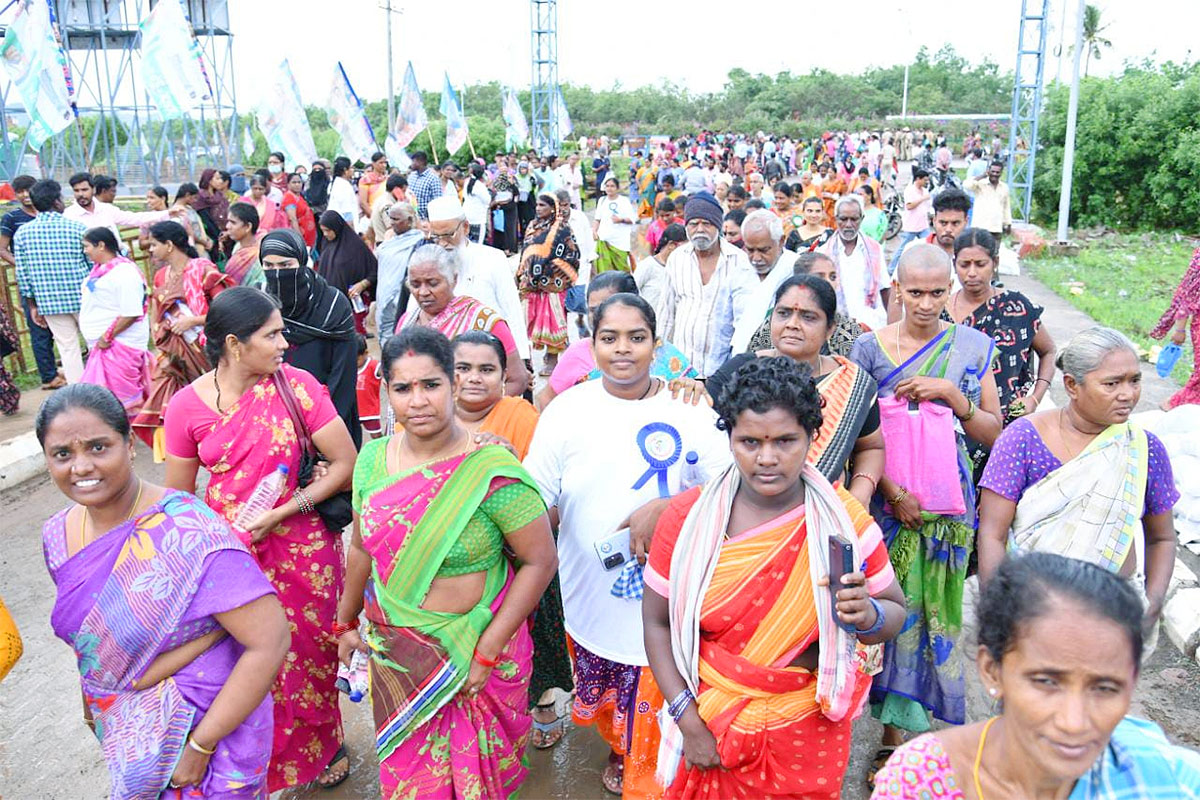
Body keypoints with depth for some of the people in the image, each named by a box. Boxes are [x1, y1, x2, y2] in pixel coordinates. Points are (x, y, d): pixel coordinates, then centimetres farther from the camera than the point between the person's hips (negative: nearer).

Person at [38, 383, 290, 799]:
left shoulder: (186, 531, -28)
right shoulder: (58, 535, -5)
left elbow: (270, 641, -30)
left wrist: (199, 745, -25)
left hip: (205, 724, -6)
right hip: (124, 730, 6)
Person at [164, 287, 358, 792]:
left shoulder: (295, 386, -12)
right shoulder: (187, 406, -7)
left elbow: (346, 463, -12)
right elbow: (179, 497, 3)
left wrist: (281, 513, -16)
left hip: (301, 550, -1)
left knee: (311, 655, 13)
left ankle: (324, 747, 41)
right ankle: (260, 767, 40)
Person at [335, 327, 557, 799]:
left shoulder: (491, 471, -21)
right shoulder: (373, 459, -4)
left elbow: (540, 562, -18)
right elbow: (363, 548, 10)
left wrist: (487, 653, -17)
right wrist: (346, 623, 18)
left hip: (473, 653, -4)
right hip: (395, 652, 4)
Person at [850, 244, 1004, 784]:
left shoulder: (971, 346, 3)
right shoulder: (870, 347, -1)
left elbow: (993, 433, 5)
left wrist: (951, 394, -12)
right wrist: (894, 493, -11)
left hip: (947, 498, 1)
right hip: (887, 497, -1)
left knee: (936, 603, 6)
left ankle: (911, 715, 25)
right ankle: (894, 730, 18)